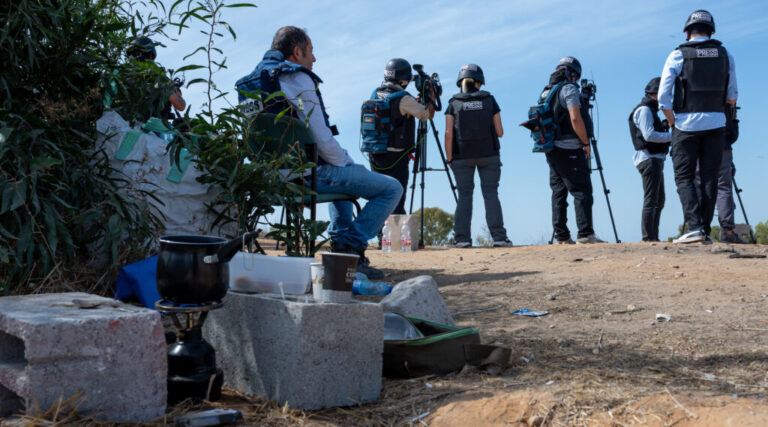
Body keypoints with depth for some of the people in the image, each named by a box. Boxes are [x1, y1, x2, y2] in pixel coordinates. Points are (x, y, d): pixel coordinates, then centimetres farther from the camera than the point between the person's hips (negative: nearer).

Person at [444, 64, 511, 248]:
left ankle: (462, 237, -4)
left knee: (464, 195, 3)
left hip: (462, 156, 0)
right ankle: (499, 236, -4)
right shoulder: (489, 100, 4)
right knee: (491, 193, 2)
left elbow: (448, 133, -4)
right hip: (489, 155, 0)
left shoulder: (454, 103, 2)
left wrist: (449, 158, 1)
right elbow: (500, 132, 3)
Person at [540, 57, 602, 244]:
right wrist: (586, 142, -7)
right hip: (569, 149, -8)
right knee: (582, 191, -6)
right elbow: (575, 119, -17)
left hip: (551, 149, 8)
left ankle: (561, 236, 7)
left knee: (558, 192, 8)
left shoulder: (546, 91, 17)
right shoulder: (569, 88, -8)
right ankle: (585, 233, -11)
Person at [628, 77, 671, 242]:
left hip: (656, 159, 11)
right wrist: (672, 135, -13)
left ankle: (654, 237, 14)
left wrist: (667, 133, 8)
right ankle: (648, 237, -13)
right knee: (651, 200, -12)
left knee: (659, 201, 12)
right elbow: (649, 135, -20)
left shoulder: (651, 110, 23)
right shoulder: (644, 110, -9)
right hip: (649, 159, -11)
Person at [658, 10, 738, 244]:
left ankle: (694, 226, -11)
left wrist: (673, 123, 4)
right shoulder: (725, 54, 8)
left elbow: (663, 97, -8)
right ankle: (705, 230, 6)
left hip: (687, 125, -3)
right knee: (710, 177, 6)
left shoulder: (678, 55, -2)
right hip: (716, 123, 3)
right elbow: (732, 98, 11)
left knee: (684, 177, 2)